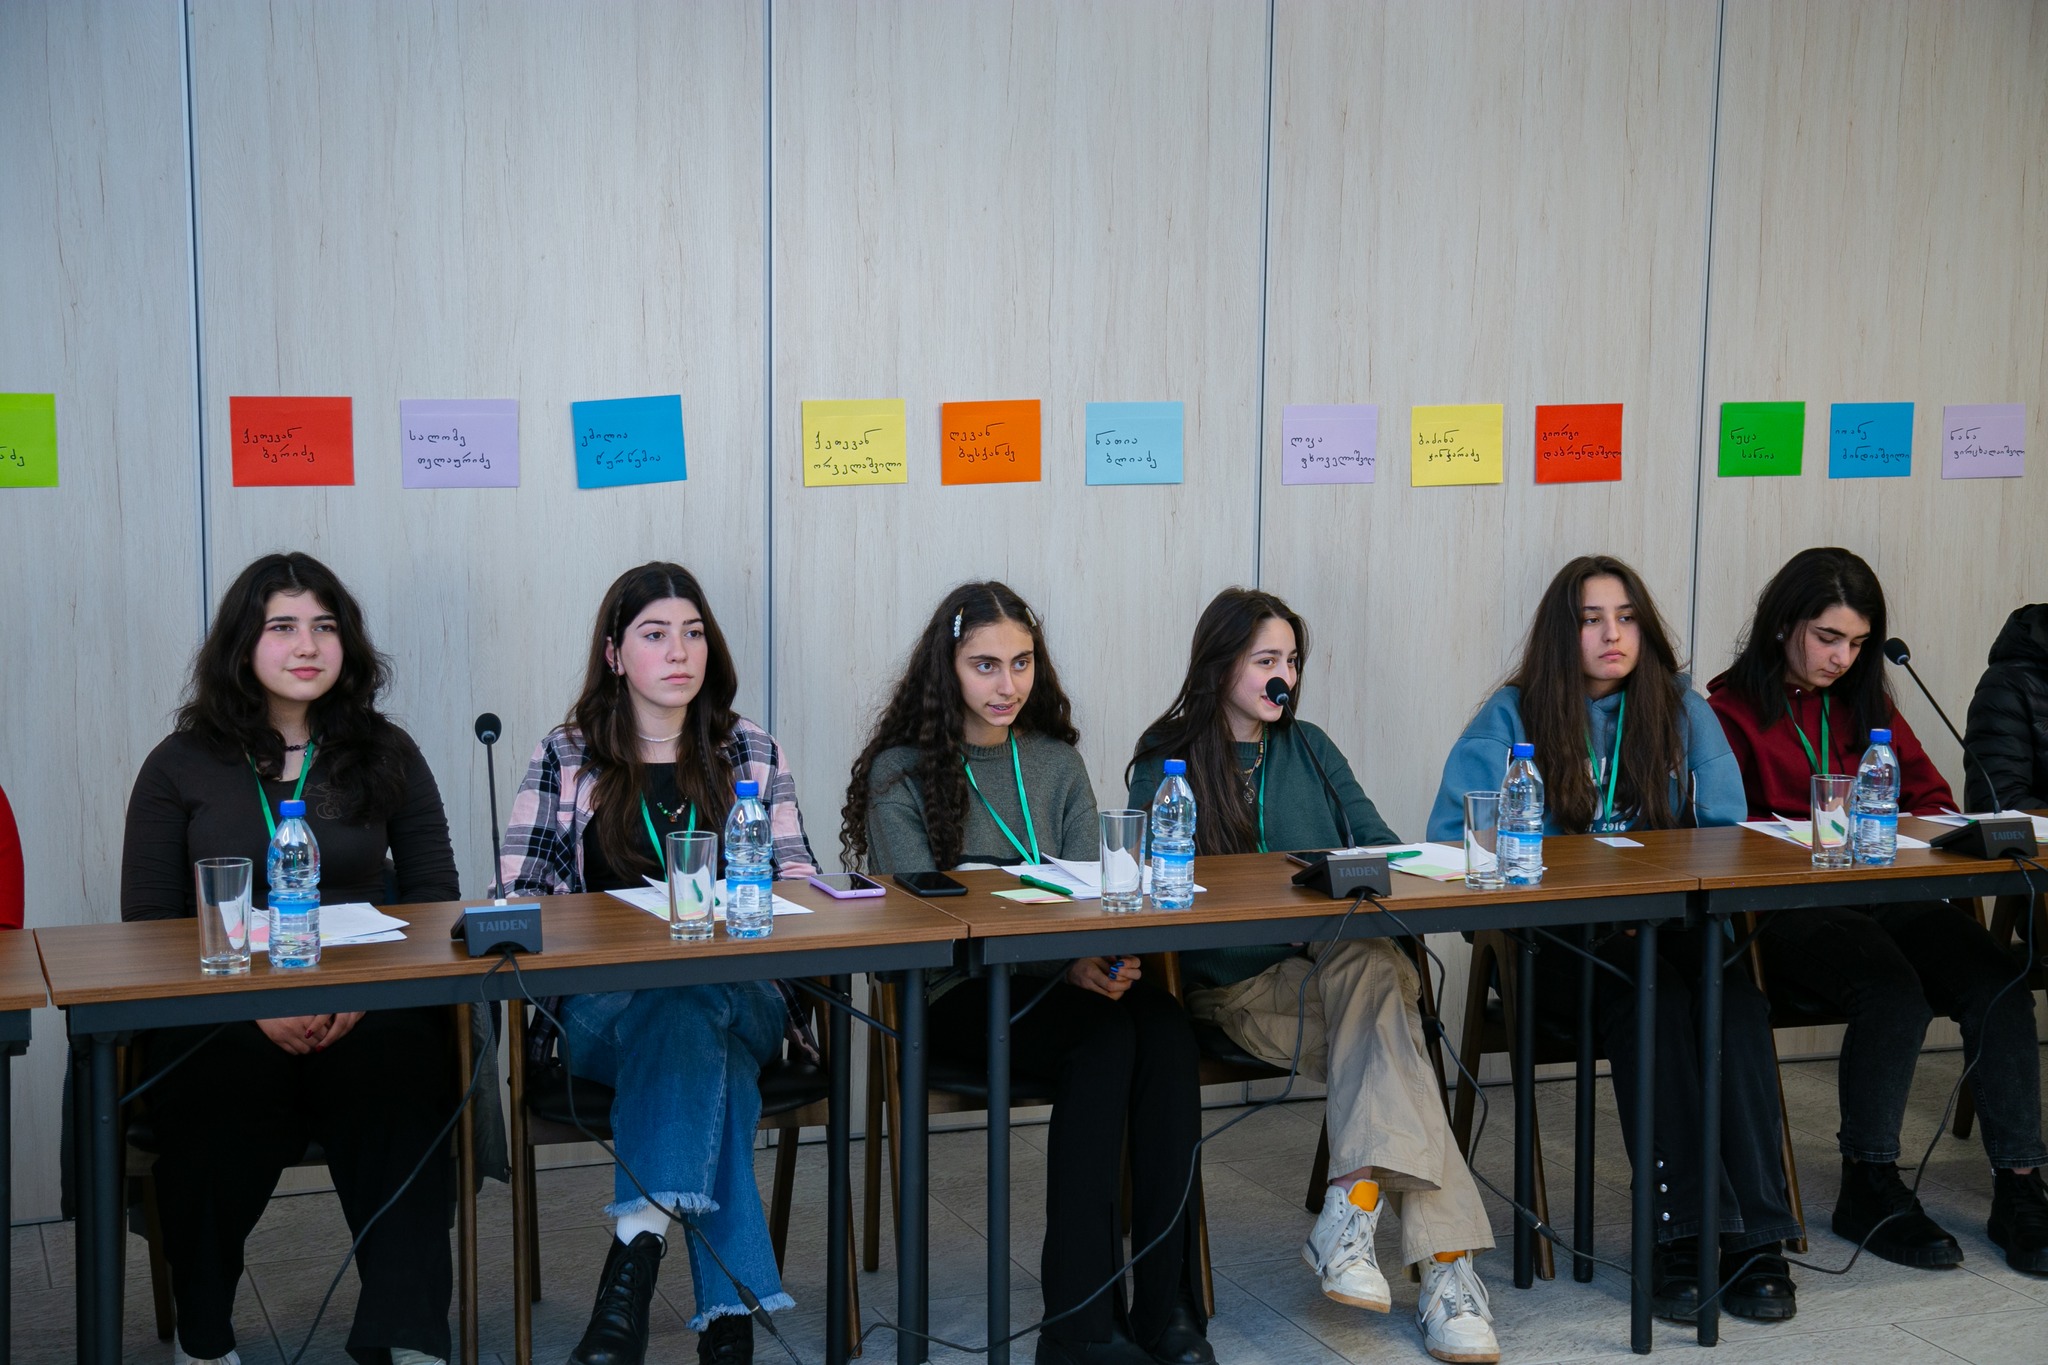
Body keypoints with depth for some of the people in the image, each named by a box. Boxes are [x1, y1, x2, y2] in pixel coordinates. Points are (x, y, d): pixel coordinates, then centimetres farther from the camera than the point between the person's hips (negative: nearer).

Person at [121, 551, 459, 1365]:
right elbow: (149, 923, 5)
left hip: (366, 1010, 1)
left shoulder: (386, 755, 14)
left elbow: (433, 894, 10)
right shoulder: (180, 767, 10)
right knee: (218, 1094, -34)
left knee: (402, 1068, -34)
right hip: (221, 1011, -1)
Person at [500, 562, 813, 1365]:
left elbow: (797, 881, 12)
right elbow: (517, 896, 3)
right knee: (700, 1035, -35)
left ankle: (638, 1249, -44)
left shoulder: (752, 754, 14)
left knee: (693, 1013, -36)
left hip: (736, 997, 1)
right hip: (604, 1010, -1)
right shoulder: (565, 759, 10)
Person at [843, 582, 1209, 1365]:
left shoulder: (1059, 765, 15)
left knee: (1165, 1028, -29)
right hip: (957, 996, -4)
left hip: (1064, 978, 4)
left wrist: (1108, 957, -16)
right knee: (1104, 1036, -33)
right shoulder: (901, 773, 1)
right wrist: (1062, 964, -21)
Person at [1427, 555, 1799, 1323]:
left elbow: (1726, 833, 9)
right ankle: (1680, 1235, -34)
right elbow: (1452, 836, -3)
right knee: (1647, 989, -35)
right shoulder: (1513, 716, 5)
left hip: (1674, 923, 2)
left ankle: (1757, 1238, -33)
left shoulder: (1681, 712, 13)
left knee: (1733, 986, -31)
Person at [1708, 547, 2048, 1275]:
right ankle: (1869, 1190, -16)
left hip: (1887, 894, 5)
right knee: (1894, 991, -33)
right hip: (1788, 909, -5)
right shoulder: (1732, 711, 4)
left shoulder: (1866, 700, 21)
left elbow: (1933, 798, 21)